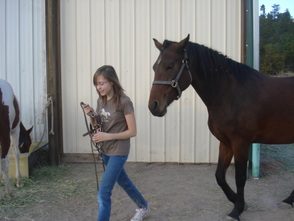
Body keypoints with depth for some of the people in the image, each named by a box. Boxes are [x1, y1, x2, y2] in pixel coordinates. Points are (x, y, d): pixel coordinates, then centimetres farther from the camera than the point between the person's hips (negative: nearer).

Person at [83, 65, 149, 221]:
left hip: (118, 152, -8)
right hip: (105, 151, 8)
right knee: (123, 181, 25)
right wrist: (91, 116, -10)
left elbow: (132, 131, -18)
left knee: (103, 193, -10)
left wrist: (108, 136, -25)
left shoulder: (124, 102, -19)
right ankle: (143, 207, 49)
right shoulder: (101, 101, 2)